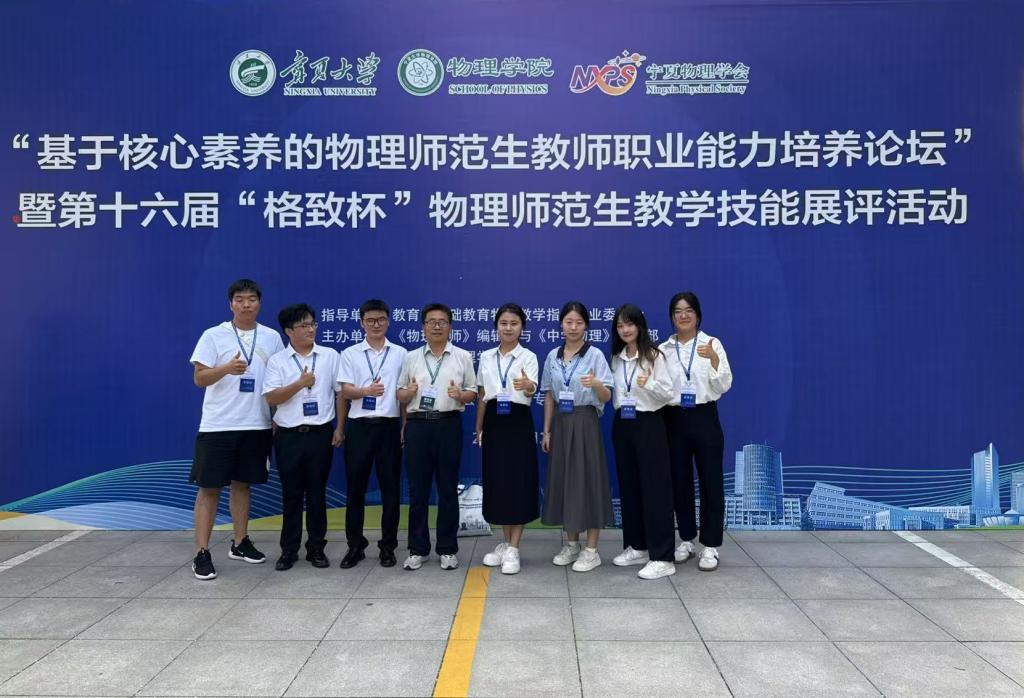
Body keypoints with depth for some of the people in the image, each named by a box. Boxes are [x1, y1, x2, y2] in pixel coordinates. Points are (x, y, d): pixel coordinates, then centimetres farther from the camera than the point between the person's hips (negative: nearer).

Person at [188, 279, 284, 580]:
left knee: (242, 483, 14)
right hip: (217, 425, -3)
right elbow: (199, 378, -8)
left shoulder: (272, 337, 6)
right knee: (209, 487, 1)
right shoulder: (213, 335, -3)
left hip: (256, 425, 3)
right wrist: (227, 368, -27)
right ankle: (202, 553, 7)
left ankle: (240, 543, 26)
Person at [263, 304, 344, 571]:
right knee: (291, 494, 8)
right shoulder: (277, 360, 1)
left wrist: (339, 428, 1)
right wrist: (300, 384, -18)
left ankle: (317, 548, 19)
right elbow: (271, 398, -7)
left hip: (321, 434, 0)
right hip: (289, 436, 0)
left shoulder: (330, 356, 4)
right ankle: (288, 550, 19)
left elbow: (340, 393, 5)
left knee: (317, 493, 8)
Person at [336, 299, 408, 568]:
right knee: (356, 488, 5)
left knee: (390, 487, 4)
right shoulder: (350, 354, 5)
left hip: (389, 426, 0)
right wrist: (366, 390, -23)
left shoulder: (400, 353, 7)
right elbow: (346, 391, -2)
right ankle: (355, 545, 16)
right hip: (359, 426, 0)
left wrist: (406, 427, 4)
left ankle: (388, 546, 16)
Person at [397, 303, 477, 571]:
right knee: (417, 489, 6)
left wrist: (461, 395, -15)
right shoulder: (411, 357, 10)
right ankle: (417, 549, 18)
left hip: (449, 425, -1)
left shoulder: (462, 356, 6)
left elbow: (473, 392, 6)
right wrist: (408, 392, -12)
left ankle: (448, 549, 17)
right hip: (418, 425, 1)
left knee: (448, 488, 6)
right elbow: (399, 395, 10)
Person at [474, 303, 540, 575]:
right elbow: (482, 396, 13)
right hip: (494, 423, 4)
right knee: (497, 482, 9)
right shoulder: (486, 357, 8)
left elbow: (532, 390, -22)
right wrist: (479, 429, 12)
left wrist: (526, 386, -46)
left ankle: (513, 549, 7)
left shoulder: (528, 357, -5)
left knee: (519, 482, -2)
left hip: (518, 422, -4)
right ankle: (506, 543, 23)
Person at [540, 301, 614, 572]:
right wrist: (546, 430, 8)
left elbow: (606, 397, -9)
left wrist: (596, 384, -31)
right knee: (563, 480, 9)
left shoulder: (595, 355, -6)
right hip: (561, 423, 5)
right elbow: (549, 396, 11)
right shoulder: (553, 356, 7)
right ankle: (571, 544, 24)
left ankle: (591, 550, 10)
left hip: (585, 423, -5)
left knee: (588, 480, -1)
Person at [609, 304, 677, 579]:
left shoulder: (654, 356, -7)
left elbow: (668, 393, -11)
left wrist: (649, 384, -26)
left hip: (648, 424, -6)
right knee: (628, 486, 10)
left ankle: (662, 558, -2)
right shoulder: (615, 359, 10)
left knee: (654, 487, -5)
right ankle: (636, 547, 23)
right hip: (622, 425, 6)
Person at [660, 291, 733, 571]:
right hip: (674, 420, 3)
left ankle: (710, 546, 12)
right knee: (680, 481, 11)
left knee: (710, 482, 2)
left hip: (704, 418, -2)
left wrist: (714, 359, -23)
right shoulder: (664, 349, 5)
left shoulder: (712, 344, -2)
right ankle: (686, 540, 26)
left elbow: (724, 386, -8)